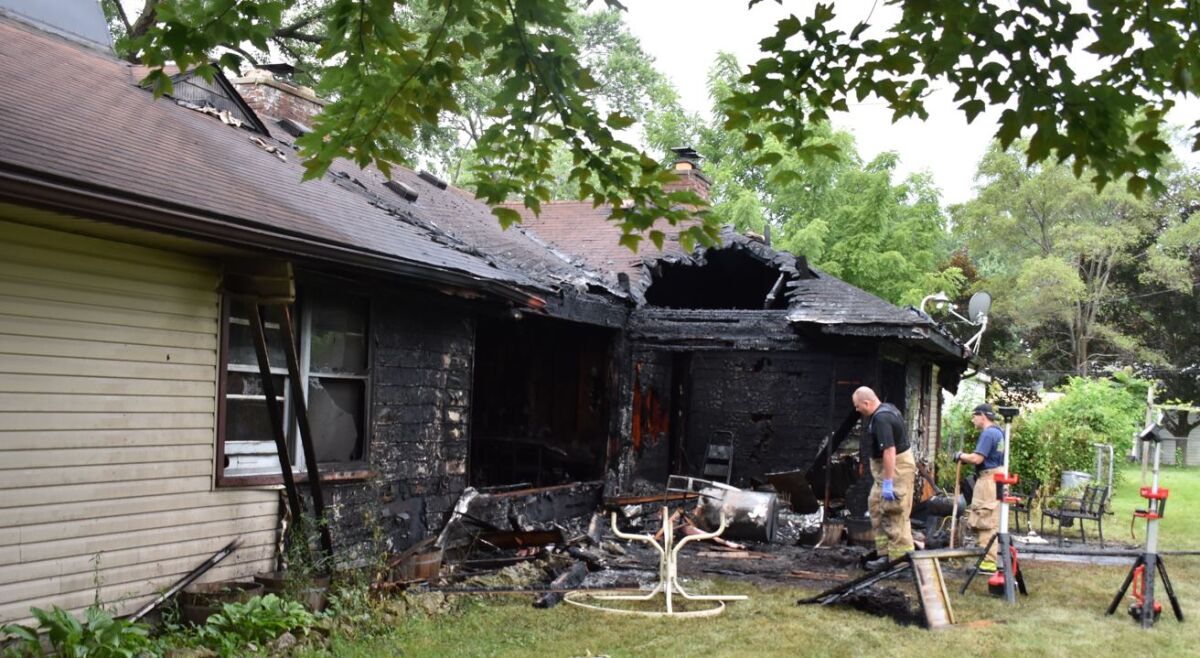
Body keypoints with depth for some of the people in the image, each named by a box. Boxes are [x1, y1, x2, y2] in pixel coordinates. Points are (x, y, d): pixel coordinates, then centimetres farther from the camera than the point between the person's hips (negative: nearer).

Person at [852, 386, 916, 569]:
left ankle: (900, 559, -2)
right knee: (876, 506, 13)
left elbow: (889, 451, -29)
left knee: (895, 515, -7)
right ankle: (885, 553, 16)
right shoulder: (887, 408, 9)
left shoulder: (881, 419, -23)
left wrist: (888, 482, -29)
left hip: (896, 467, -11)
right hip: (886, 466, 11)